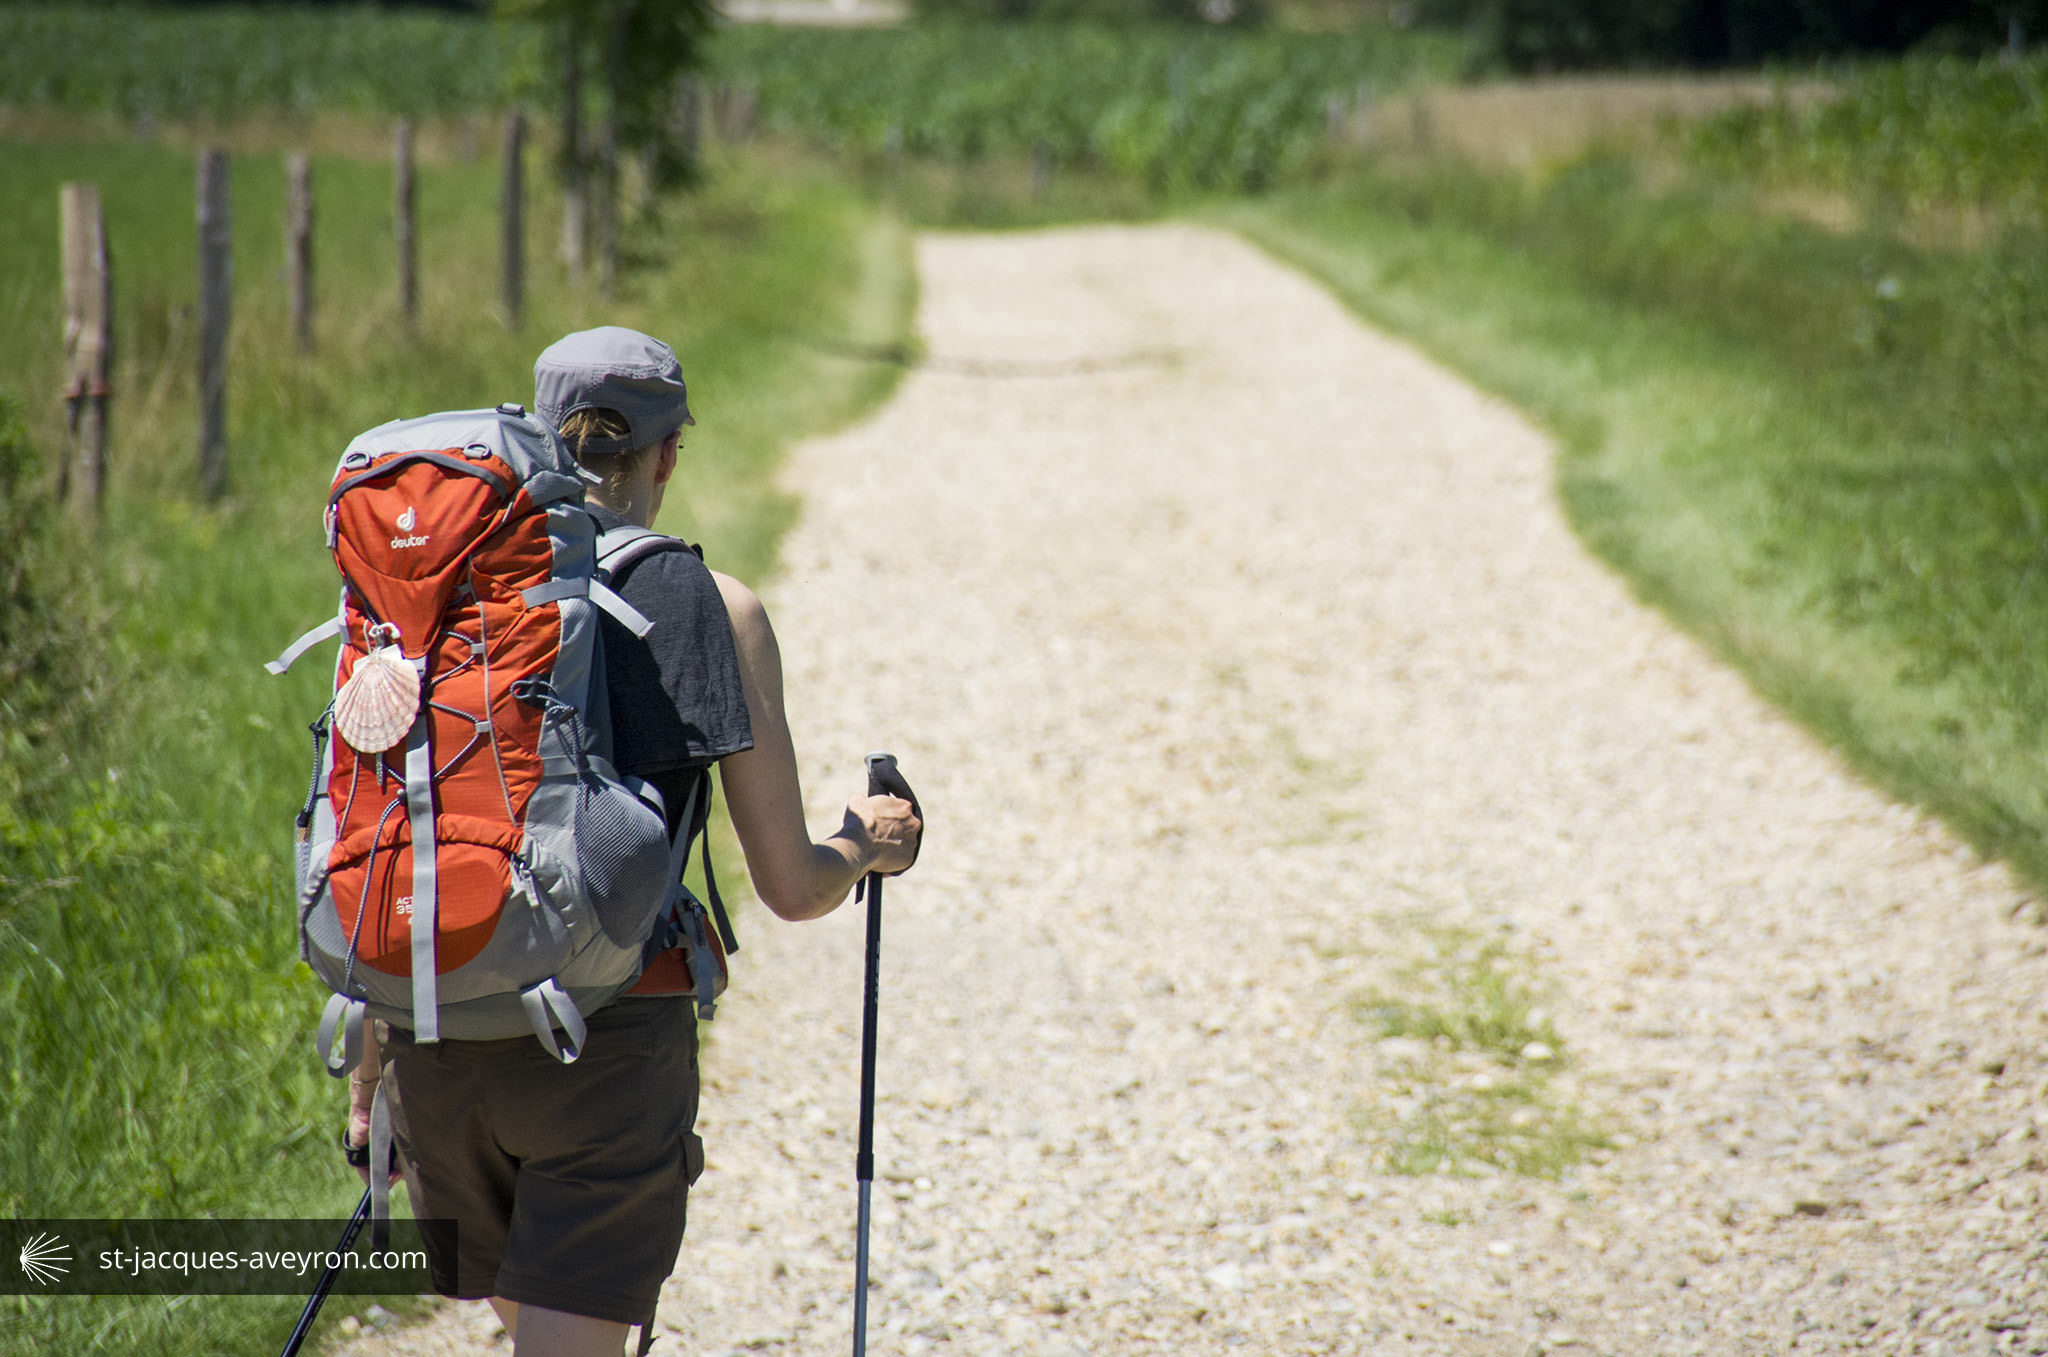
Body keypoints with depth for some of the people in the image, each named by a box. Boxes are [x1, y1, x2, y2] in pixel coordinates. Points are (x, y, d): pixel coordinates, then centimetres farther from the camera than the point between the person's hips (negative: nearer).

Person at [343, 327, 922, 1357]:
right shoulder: (712, 611, -3)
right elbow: (791, 887, -2)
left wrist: (368, 1067, 17)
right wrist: (867, 843, 21)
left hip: (438, 1038, 4)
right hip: (608, 1038, -4)